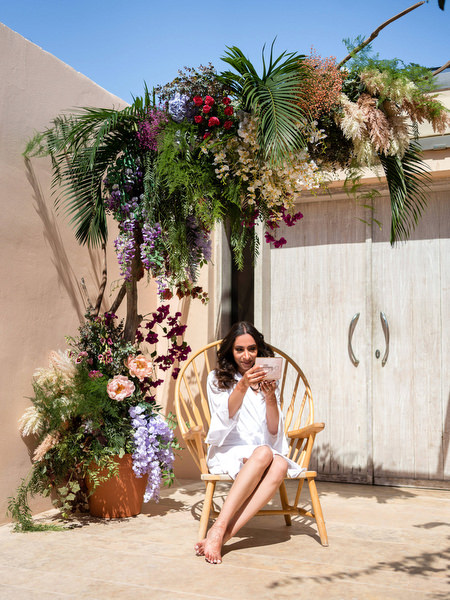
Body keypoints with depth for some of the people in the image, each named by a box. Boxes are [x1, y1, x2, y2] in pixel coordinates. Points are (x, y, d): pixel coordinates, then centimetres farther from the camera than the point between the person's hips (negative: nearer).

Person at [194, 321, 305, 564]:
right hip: (228, 453, -3)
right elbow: (226, 418, -10)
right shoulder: (217, 379, 8)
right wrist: (242, 386, -26)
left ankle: (224, 533, -40)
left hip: (266, 451, 3)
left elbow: (274, 432, 6)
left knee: (280, 465, -33)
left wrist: (271, 398, -11)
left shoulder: (267, 382, 17)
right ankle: (219, 528, -40)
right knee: (263, 453, -36)